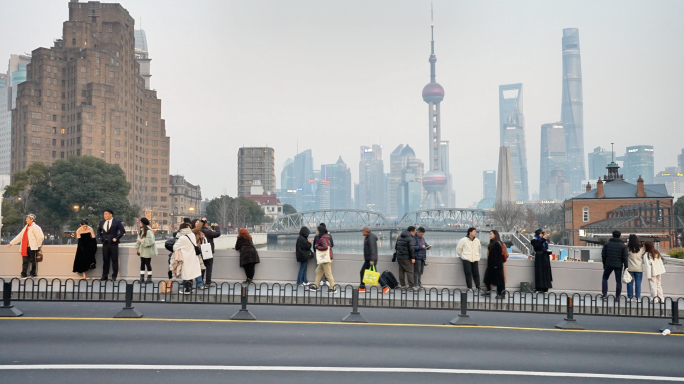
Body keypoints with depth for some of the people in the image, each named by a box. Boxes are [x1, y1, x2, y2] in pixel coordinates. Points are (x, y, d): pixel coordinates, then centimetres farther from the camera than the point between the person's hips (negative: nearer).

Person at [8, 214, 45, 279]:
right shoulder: (26, 227, 19)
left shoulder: (35, 227, -6)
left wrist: (38, 245, -4)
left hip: (32, 248, -7)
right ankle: (24, 275, 6)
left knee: (32, 261, 0)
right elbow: (19, 236, 23)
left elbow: (40, 237, -13)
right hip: (25, 248, 7)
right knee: (25, 261, 4)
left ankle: (33, 274, 10)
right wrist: (11, 243, 23)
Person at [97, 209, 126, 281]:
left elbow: (123, 231, -5)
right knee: (105, 260, 7)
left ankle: (114, 276, 8)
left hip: (113, 243, -4)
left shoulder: (117, 222, -4)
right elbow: (99, 230, 23)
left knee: (114, 260, 1)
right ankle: (104, 276, 13)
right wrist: (100, 238, 8)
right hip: (105, 243, 4)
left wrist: (116, 238, -11)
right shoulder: (102, 222, 10)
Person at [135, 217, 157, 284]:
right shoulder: (141, 230, 13)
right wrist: (138, 248, 14)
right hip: (142, 250, 8)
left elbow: (150, 241, -24)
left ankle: (149, 278, 7)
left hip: (148, 251, -8)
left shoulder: (149, 231, -16)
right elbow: (139, 239, 17)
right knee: (142, 264, 9)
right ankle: (142, 278, 14)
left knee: (148, 263, -2)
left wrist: (142, 241, -18)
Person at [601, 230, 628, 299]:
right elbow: (625, 257, -4)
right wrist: (625, 267, 2)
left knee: (605, 278, 15)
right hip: (618, 265, -1)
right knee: (618, 281, 7)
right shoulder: (623, 246, -3)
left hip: (608, 264, 1)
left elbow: (603, 255, 4)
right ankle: (617, 296, 6)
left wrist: (604, 264, 14)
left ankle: (604, 294, 3)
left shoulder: (607, 244, 2)